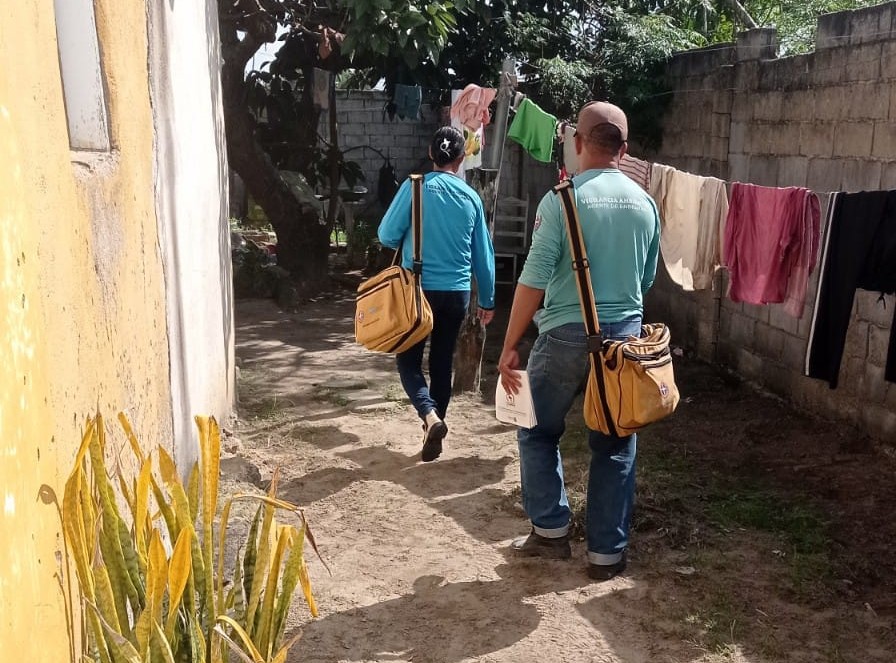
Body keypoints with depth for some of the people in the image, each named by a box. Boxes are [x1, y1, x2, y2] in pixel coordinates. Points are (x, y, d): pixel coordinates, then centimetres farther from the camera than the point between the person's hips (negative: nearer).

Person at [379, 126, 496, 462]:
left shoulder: (416, 186, -8)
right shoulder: (471, 197, 2)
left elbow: (387, 235, -5)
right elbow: (483, 253, 8)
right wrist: (487, 300, 18)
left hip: (419, 289, -3)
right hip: (457, 292, 3)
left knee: (409, 360, 7)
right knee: (442, 363, 14)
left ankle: (430, 417, -15)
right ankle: (434, 426, 19)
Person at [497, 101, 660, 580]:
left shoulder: (561, 200, -11)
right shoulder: (645, 204, 4)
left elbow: (534, 279, -13)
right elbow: (647, 279, 13)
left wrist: (509, 346, -8)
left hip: (567, 335, -4)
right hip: (624, 337, 4)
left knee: (538, 432, 17)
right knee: (614, 446, 11)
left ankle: (551, 530, 19)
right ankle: (607, 553, 17)